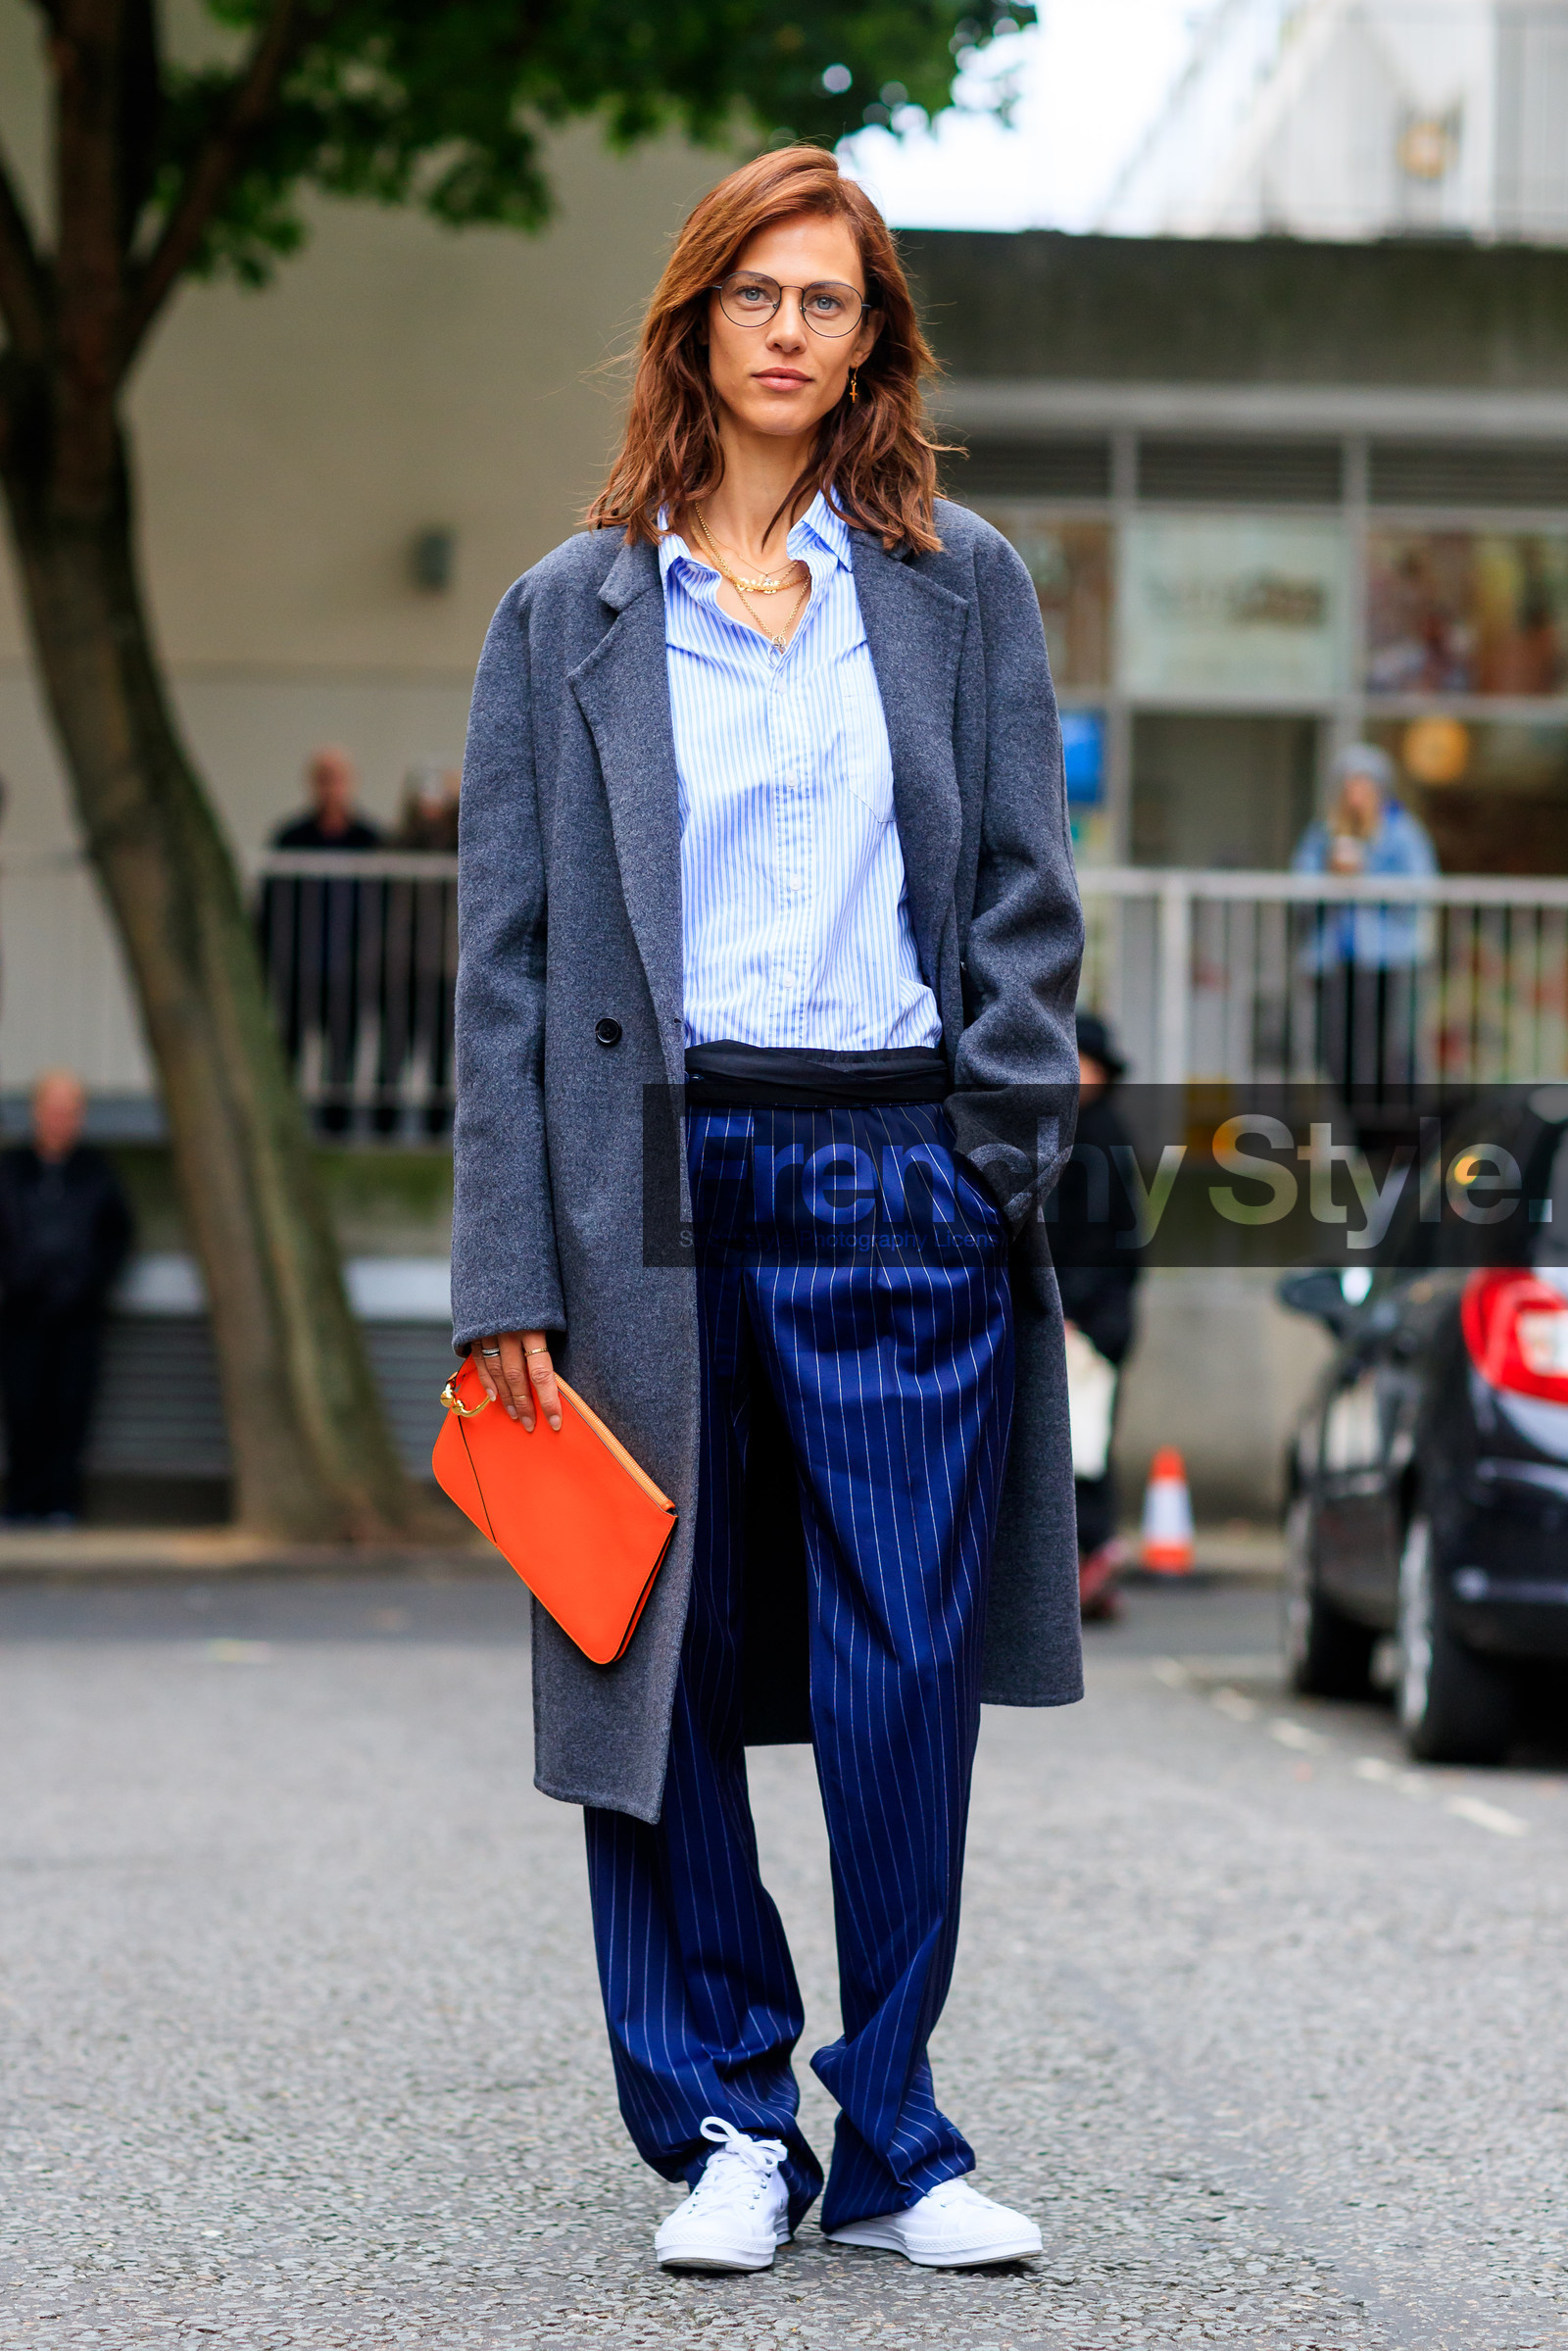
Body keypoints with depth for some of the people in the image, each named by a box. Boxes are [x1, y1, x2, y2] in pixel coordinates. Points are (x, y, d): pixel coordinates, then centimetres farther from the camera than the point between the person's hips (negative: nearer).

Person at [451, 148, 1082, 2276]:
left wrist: (1010, 1159, -4)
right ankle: (726, 2131, 18)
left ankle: (894, 2143, 12)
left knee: (907, 1678, -1)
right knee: (667, 1667, 4)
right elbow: (505, 958, 4)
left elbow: (1026, 901, 9)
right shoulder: (572, 612, 8)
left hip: (898, 1178, 0)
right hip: (659, 1182, 0)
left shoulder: (965, 589, 10)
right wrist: (508, 1276, -3)